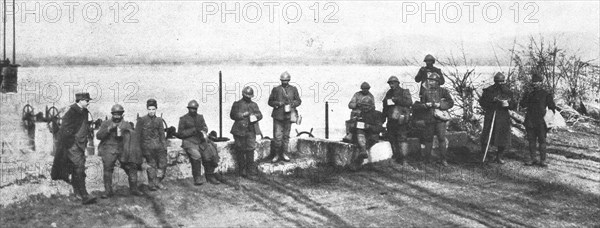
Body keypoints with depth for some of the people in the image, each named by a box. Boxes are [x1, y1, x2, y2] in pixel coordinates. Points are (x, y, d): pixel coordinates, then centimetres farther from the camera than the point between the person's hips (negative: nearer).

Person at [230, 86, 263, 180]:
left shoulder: (254, 105, 17)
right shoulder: (237, 104, 7)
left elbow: (260, 115, 10)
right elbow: (232, 115, 0)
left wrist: (255, 116, -12)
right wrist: (242, 115, -12)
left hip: (251, 131, 1)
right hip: (240, 130, -1)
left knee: (250, 150, -6)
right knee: (240, 151, 4)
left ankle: (251, 172, -5)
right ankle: (242, 170, 17)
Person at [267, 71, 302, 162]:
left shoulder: (293, 89, 8)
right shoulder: (276, 89, 4)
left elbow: (298, 101, 10)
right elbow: (270, 102, 6)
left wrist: (291, 104, -9)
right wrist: (278, 103, -12)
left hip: (288, 116, 2)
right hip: (278, 116, -2)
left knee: (286, 136, 9)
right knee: (277, 136, -7)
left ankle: (284, 154, 19)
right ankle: (276, 154, 5)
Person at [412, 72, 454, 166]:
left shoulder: (443, 91, 4)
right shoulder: (425, 92, 10)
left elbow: (450, 103, -2)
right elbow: (421, 105, 11)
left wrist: (439, 105, -13)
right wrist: (426, 105, -10)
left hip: (440, 117, -2)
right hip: (429, 118, 2)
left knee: (442, 138, -8)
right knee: (428, 138, 6)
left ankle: (443, 159, -3)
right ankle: (427, 158, 16)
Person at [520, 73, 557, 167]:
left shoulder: (546, 94, 2)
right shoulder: (530, 93, 14)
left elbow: (552, 106, 3)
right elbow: (523, 105, 7)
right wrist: (526, 97, -8)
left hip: (541, 121, -4)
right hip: (530, 121, 4)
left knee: (542, 141, -3)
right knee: (531, 140, 7)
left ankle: (542, 160, 1)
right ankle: (532, 159, 15)